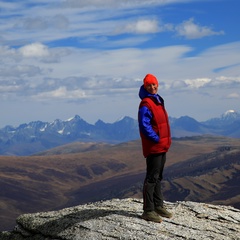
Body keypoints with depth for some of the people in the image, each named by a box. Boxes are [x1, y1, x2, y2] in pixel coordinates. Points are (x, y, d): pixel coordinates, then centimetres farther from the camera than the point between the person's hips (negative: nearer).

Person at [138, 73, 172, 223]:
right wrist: (157, 139, -18)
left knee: (158, 177, 17)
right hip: (153, 147, -10)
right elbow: (144, 127, -21)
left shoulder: (158, 101, 14)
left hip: (162, 146, 10)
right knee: (152, 178, -7)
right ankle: (148, 211, -3)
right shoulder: (145, 104, -15)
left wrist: (167, 140, 10)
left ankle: (158, 206, 27)